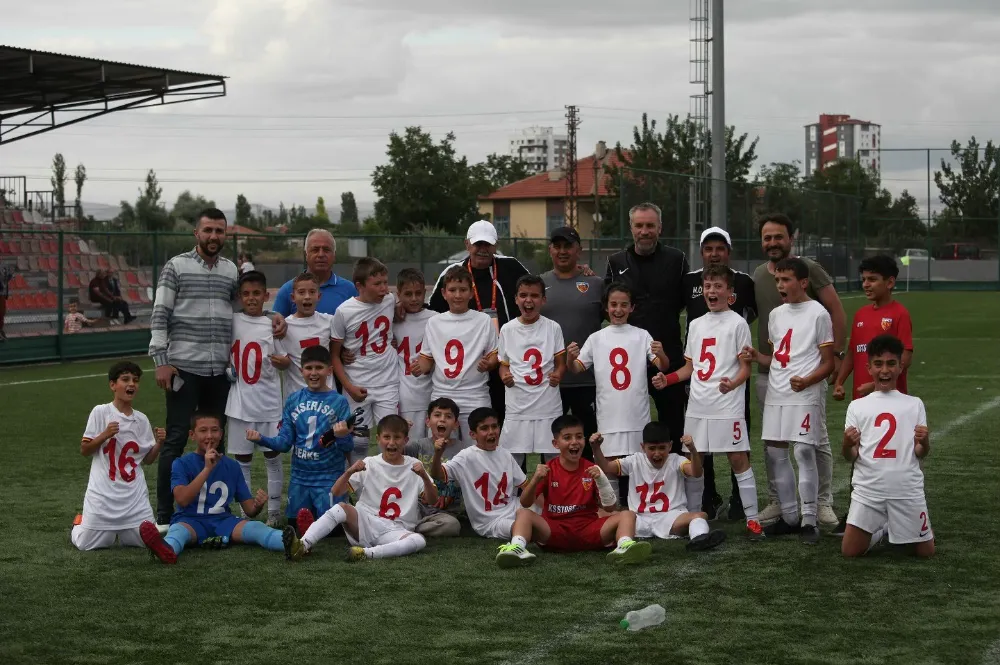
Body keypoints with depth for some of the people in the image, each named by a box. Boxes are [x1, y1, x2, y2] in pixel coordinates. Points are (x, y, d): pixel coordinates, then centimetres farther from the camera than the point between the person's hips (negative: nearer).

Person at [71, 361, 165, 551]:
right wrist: (104, 435, -17)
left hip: (134, 494, 3)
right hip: (103, 493, -3)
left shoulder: (142, 419, 6)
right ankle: (79, 525, 33)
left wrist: (158, 443, -6)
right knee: (88, 545, -3)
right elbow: (84, 450, -2)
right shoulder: (100, 412, -5)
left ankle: (120, 531, 28)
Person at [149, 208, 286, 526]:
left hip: (219, 371, 5)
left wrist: (273, 316, 2)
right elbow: (159, 316, -5)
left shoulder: (231, 269, 13)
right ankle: (164, 514, 0)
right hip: (184, 368, -5)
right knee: (176, 440, -5)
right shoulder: (176, 266, -1)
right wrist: (161, 361, -12)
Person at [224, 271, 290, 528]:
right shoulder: (231, 321, 4)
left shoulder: (273, 325, 1)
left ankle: (274, 512, 11)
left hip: (269, 400, -1)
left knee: (273, 456, 3)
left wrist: (282, 361, -19)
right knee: (242, 460, 5)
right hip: (240, 401, 1)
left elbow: (286, 360, 3)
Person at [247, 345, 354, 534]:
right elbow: (285, 442, 3)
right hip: (300, 478, 4)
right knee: (294, 526, 14)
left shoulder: (339, 402, -8)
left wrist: (342, 437, -30)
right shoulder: (293, 401, 2)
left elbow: (348, 448, -8)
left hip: (329, 478, -4)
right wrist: (261, 439, -13)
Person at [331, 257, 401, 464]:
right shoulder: (344, 311, -11)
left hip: (388, 383, 2)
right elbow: (334, 354, -4)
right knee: (358, 441, 5)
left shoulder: (391, 300, -2)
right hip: (356, 387, -2)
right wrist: (349, 387, -11)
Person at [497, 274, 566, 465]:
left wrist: (558, 375, -16)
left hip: (549, 406, -1)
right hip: (517, 406, 1)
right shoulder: (507, 329, 5)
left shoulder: (553, 328, 2)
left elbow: (560, 363, 6)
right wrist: (504, 376, -9)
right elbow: (503, 364, 13)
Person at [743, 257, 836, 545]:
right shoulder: (776, 315, 13)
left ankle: (809, 520, -4)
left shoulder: (817, 313, -5)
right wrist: (756, 356, 2)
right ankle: (789, 516, 17)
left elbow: (828, 363, -5)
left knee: (804, 452, -11)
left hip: (805, 395, -7)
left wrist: (807, 380, -22)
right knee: (775, 452, 7)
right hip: (776, 394, 7)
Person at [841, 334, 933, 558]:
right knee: (850, 552, -5)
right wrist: (847, 445, -18)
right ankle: (881, 530, 26)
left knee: (926, 552, 1)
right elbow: (850, 458, 5)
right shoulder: (857, 406, 7)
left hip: (907, 489, 0)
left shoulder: (914, 405, 6)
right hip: (868, 489, 1)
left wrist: (924, 443, -17)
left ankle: (901, 529, 34)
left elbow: (920, 454, 6)